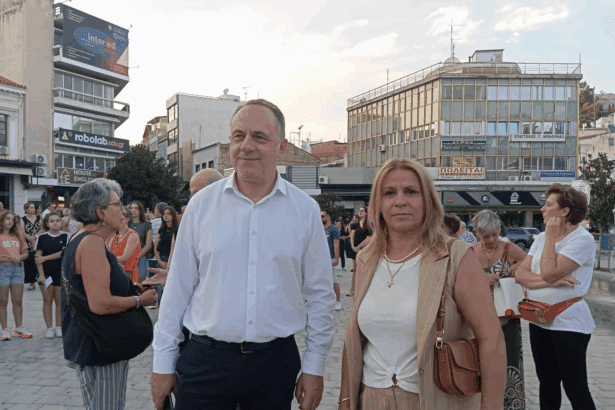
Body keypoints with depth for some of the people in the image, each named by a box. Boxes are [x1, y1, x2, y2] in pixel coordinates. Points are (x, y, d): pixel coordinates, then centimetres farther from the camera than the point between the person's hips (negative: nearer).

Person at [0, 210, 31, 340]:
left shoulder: (17, 236, 15)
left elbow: (25, 253, 15)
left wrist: (19, 258, -4)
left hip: (17, 269, 4)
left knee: (18, 301, 7)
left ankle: (19, 328, 15)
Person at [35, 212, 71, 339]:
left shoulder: (66, 236, -1)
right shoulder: (41, 237, 3)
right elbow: (38, 257, -1)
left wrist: (45, 258, -11)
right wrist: (41, 274, -9)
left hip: (61, 273, -1)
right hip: (46, 273, 1)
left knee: (59, 300, 4)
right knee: (47, 300, 5)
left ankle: (59, 327, 13)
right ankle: (49, 328, 12)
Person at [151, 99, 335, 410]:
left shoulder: (306, 209, -2)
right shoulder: (202, 204, -2)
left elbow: (319, 295, 3)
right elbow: (178, 288, 2)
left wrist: (314, 366, 3)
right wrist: (163, 362, 4)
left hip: (276, 361, 1)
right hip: (205, 359, 0)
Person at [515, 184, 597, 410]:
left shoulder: (583, 239, -13)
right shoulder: (542, 237, 9)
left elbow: (548, 273, -24)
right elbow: (520, 274, 0)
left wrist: (551, 238, -14)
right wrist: (550, 281, -17)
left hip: (569, 324, -7)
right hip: (540, 321, 7)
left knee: (575, 388, 1)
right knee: (547, 383, 17)